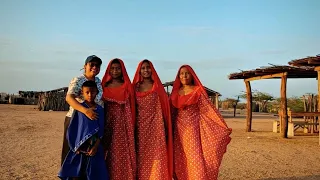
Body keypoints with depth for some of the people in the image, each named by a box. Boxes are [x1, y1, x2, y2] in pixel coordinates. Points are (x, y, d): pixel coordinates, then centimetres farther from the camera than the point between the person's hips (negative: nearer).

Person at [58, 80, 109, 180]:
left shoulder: (100, 109, 1)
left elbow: (101, 130, -1)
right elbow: (72, 128, -1)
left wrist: (95, 146, -11)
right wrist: (75, 146, -6)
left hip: (94, 147, 1)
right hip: (80, 147, -1)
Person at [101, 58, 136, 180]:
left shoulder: (127, 86, 4)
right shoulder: (104, 86, 9)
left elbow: (131, 107, 1)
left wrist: (130, 125, -7)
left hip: (122, 122, -1)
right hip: (108, 123, 2)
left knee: (123, 151, -3)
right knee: (109, 152, 3)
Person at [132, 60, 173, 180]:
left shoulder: (157, 86, 3)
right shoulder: (135, 87, 9)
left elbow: (164, 106, 1)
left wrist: (164, 127, -6)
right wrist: (133, 125, 2)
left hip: (155, 124, -2)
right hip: (141, 125, 2)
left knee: (156, 155, -5)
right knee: (141, 155, 4)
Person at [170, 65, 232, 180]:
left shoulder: (198, 90, -1)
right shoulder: (175, 92, 11)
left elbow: (208, 108, -6)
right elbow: (171, 112, 14)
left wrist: (223, 127, -13)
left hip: (193, 128, -4)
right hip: (179, 130, 4)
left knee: (195, 158, -9)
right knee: (180, 161, 5)